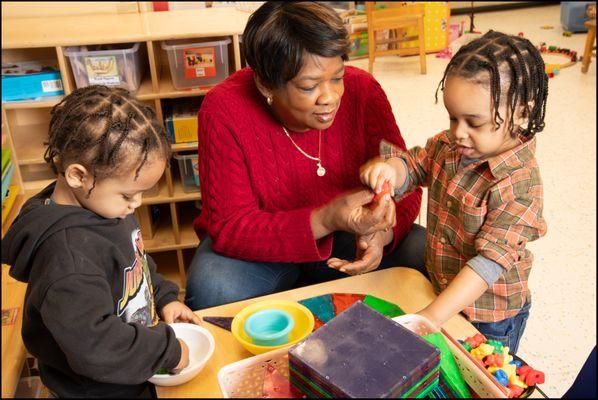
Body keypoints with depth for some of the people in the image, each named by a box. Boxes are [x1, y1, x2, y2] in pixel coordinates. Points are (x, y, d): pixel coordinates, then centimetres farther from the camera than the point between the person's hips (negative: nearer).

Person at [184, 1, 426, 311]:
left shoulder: (362, 90, -15)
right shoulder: (223, 111, -22)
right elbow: (229, 227, -23)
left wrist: (382, 233, -31)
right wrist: (324, 221, -38)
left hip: (343, 239, 3)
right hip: (262, 247, -2)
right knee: (211, 290, -31)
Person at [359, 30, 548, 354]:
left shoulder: (520, 184, -30)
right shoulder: (448, 145, -11)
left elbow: (491, 260, -32)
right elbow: (414, 166, 1)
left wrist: (433, 315, -37)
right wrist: (390, 169, -26)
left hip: (489, 316, -5)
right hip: (439, 285, 6)